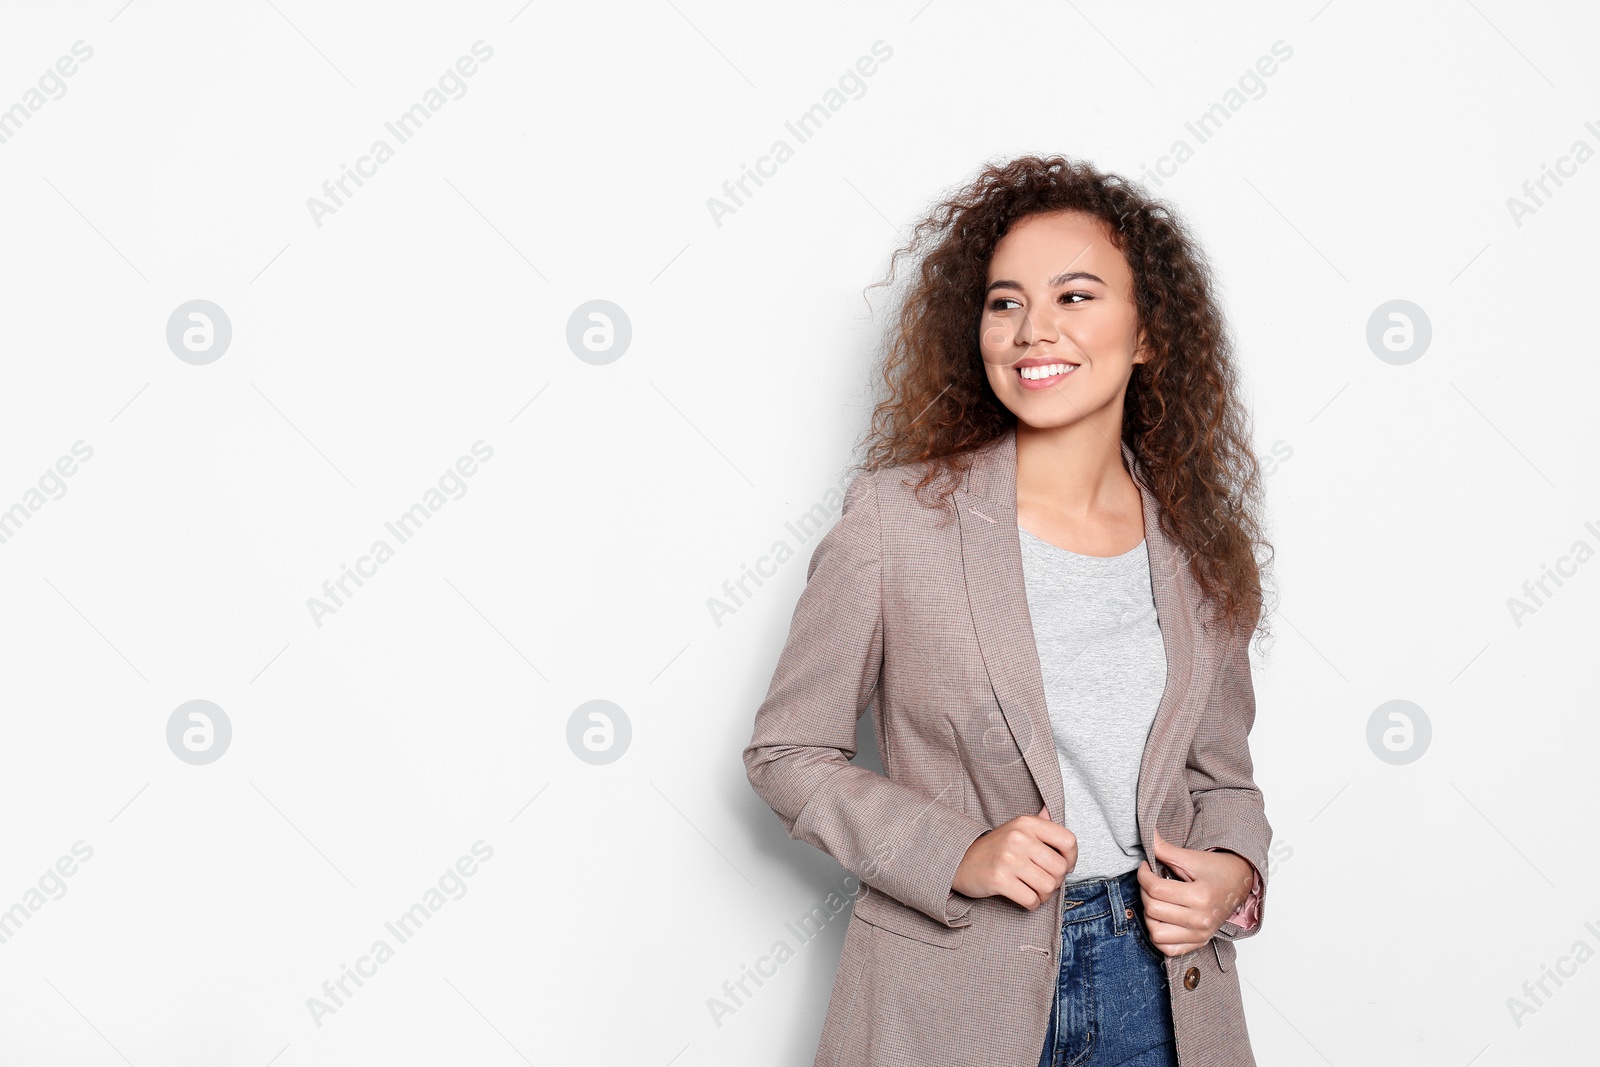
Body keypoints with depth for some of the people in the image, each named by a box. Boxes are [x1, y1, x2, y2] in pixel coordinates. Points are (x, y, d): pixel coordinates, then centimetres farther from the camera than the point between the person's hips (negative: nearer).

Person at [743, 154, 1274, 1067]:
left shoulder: (1201, 550, 0)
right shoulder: (901, 515, -10)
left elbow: (1221, 771, 12)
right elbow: (789, 752, -5)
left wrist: (1230, 874, -8)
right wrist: (960, 854, -17)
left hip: (1157, 988, 3)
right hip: (949, 993, -2)